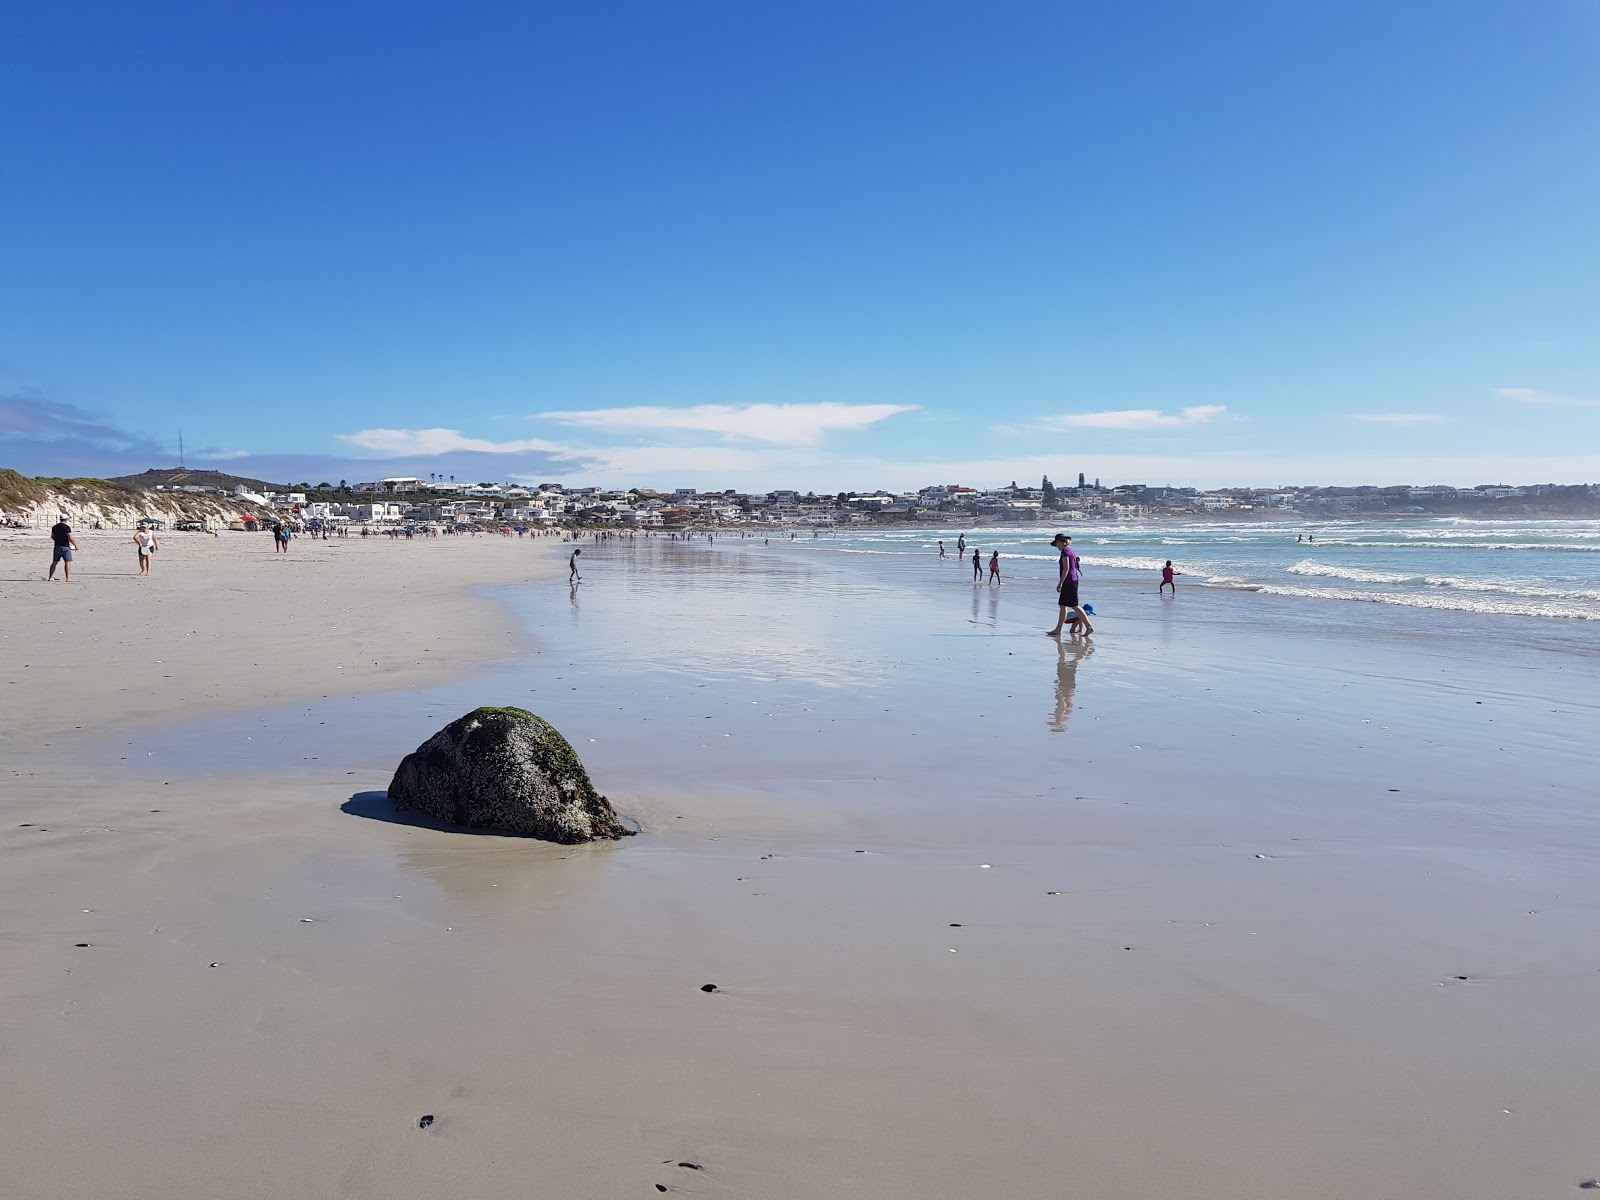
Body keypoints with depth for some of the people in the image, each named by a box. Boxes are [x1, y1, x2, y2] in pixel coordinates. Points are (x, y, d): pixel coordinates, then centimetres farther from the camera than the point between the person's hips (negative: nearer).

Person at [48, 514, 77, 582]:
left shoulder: (54, 527, 9)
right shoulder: (67, 527, -12)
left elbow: (52, 537, 19)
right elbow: (70, 538, -15)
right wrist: (75, 545, -5)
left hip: (56, 547, 7)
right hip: (65, 547, -7)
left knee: (54, 562, 14)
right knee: (67, 563, -6)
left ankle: (50, 577, 18)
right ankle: (68, 578, -12)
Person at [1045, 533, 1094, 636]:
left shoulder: (1065, 551, -12)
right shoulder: (1072, 551, 16)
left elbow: (1066, 568, -20)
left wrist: (1060, 583, -20)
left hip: (1068, 581, -10)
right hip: (1073, 580, 10)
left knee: (1074, 606, -7)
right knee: (1062, 605, 10)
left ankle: (1089, 627, -5)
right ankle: (1058, 630, 11)